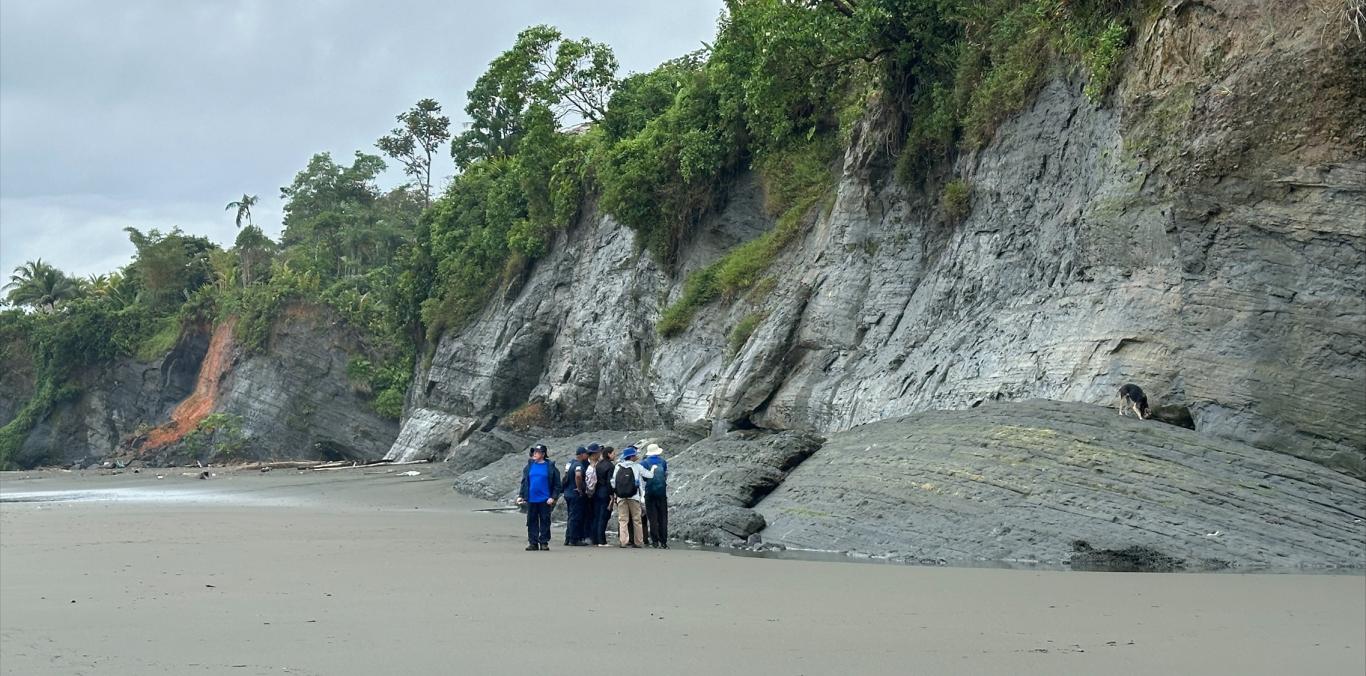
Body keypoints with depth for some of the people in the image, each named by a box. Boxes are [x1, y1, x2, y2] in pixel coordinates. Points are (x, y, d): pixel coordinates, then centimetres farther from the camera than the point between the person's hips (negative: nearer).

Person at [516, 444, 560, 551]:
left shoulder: (550, 467, -3)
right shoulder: (529, 466, 8)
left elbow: (557, 484, -2)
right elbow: (524, 482, 13)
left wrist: (553, 497, -10)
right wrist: (521, 496, 8)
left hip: (545, 500, -3)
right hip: (531, 499, 3)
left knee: (545, 521, 2)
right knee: (532, 522, 6)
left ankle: (544, 543, 10)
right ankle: (532, 542, 13)